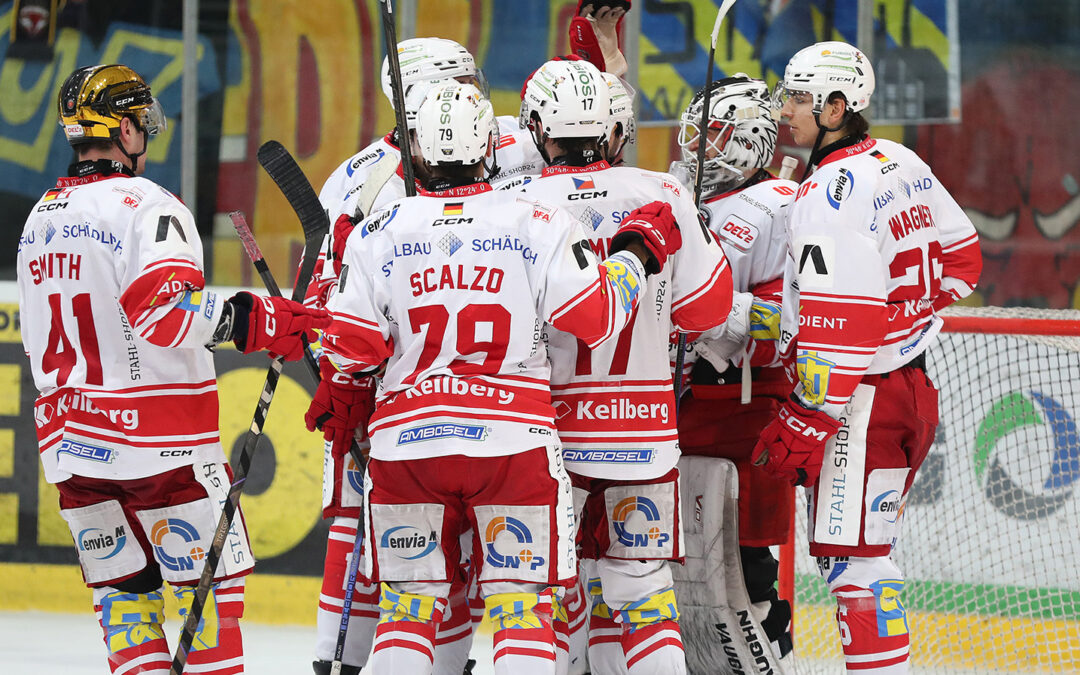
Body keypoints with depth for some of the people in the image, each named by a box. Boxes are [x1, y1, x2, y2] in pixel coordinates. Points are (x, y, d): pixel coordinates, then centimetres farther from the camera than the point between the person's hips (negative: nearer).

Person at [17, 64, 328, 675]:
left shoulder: (41, 218, 13)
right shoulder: (146, 206, -13)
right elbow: (168, 310, -27)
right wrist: (256, 321, -23)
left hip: (71, 435, 7)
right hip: (158, 438, -7)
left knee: (123, 588, 12)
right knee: (211, 580, 1)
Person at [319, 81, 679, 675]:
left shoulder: (380, 232, 0)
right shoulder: (535, 224, -3)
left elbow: (350, 348, -1)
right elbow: (596, 317, -4)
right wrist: (638, 252, 11)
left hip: (406, 440, 1)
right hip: (512, 440, -1)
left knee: (408, 600, 11)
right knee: (519, 599, 4)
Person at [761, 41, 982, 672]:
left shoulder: (832, 193, -18)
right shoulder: (902, 164, 9)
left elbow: (837, 323, -23)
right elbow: (962, 255, 21)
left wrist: (809, 422, -20)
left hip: (860, 397, -10)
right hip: (914, 388, 10)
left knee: (854, 556, -8)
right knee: (867, 549, 16)